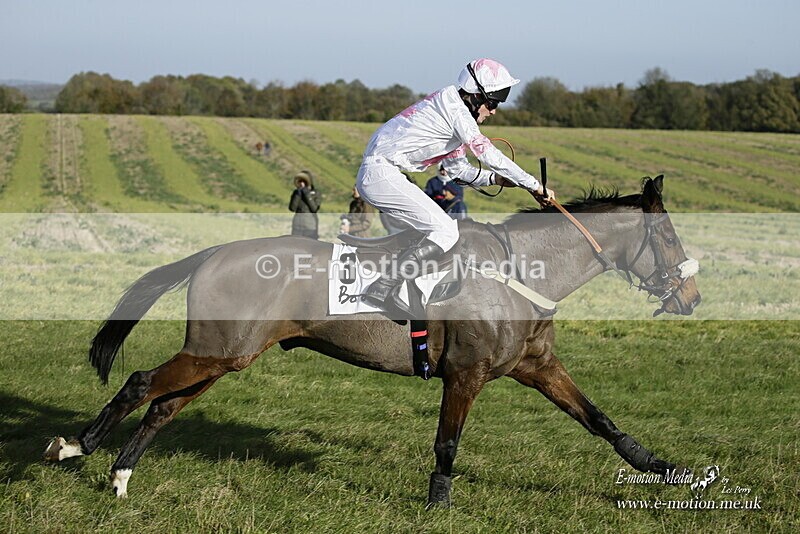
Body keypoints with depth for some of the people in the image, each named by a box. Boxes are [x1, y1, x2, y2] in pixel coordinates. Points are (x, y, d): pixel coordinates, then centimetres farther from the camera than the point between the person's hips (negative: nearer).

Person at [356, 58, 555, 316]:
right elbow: (488, 155, -15)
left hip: (372, 174, 10)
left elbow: (459, 170, 24)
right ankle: (383, 288, -19)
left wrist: (499, 179, 9)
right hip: (382, 174, -10)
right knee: (446, 232, -12)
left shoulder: (455, 110, 19)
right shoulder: (453, 106, -11)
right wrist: (534, 185, -10)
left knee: (440, 227, 16)